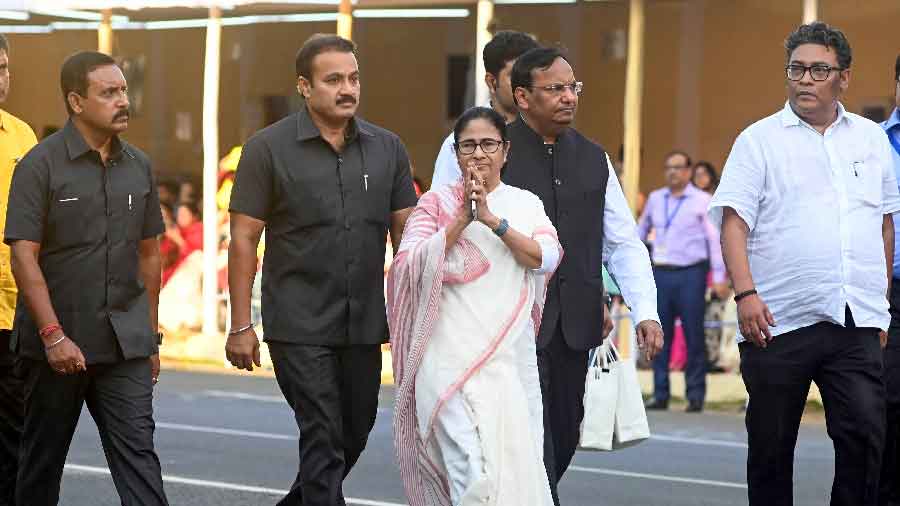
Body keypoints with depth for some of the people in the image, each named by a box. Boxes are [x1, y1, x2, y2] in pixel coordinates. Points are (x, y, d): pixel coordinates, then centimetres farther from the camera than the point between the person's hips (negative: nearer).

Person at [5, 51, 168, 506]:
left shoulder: (138, 166, 8)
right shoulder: (41, 165, -7)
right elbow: (24, 257, -12)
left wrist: (150, 336, 14)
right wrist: (53, 335, -19)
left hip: (126, 345, 3)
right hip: (57, 343, -3)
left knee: (137, 451, -4)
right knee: (43, 458, 10)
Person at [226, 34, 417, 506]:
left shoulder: (387, 148, 5)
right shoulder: (268, 148, -5)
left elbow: (406, 234, 8)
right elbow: (243, 240, -5)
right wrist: (240, 325, -8)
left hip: (364, 325, 5)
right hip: (300, 326, -5)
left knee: (354, 436, 15)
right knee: (324, 440, -7)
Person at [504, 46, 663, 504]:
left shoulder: (593, 158, 13)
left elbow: (624, 243, 12)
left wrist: (646, 311, -1)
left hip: (576, 328, 6)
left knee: (563, 442, 11)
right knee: (535, 450, -9)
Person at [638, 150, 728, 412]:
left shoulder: (702, 201, 1)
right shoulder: (655, 199, 14)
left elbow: (714, 238, -2)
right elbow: (641, 230, 23)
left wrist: (719, 277, -8)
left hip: (691, 273, -4)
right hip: (661, 273, 4)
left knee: (694, 335, -4)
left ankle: (695, 395, 1)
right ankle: (660, 395, 8)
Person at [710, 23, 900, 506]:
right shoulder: (759, 140, 2)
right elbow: (734, 222, -5)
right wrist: (745, 293, -17)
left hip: (857, 321, 2)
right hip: (779, 320, -2)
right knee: (771, 444, 6)